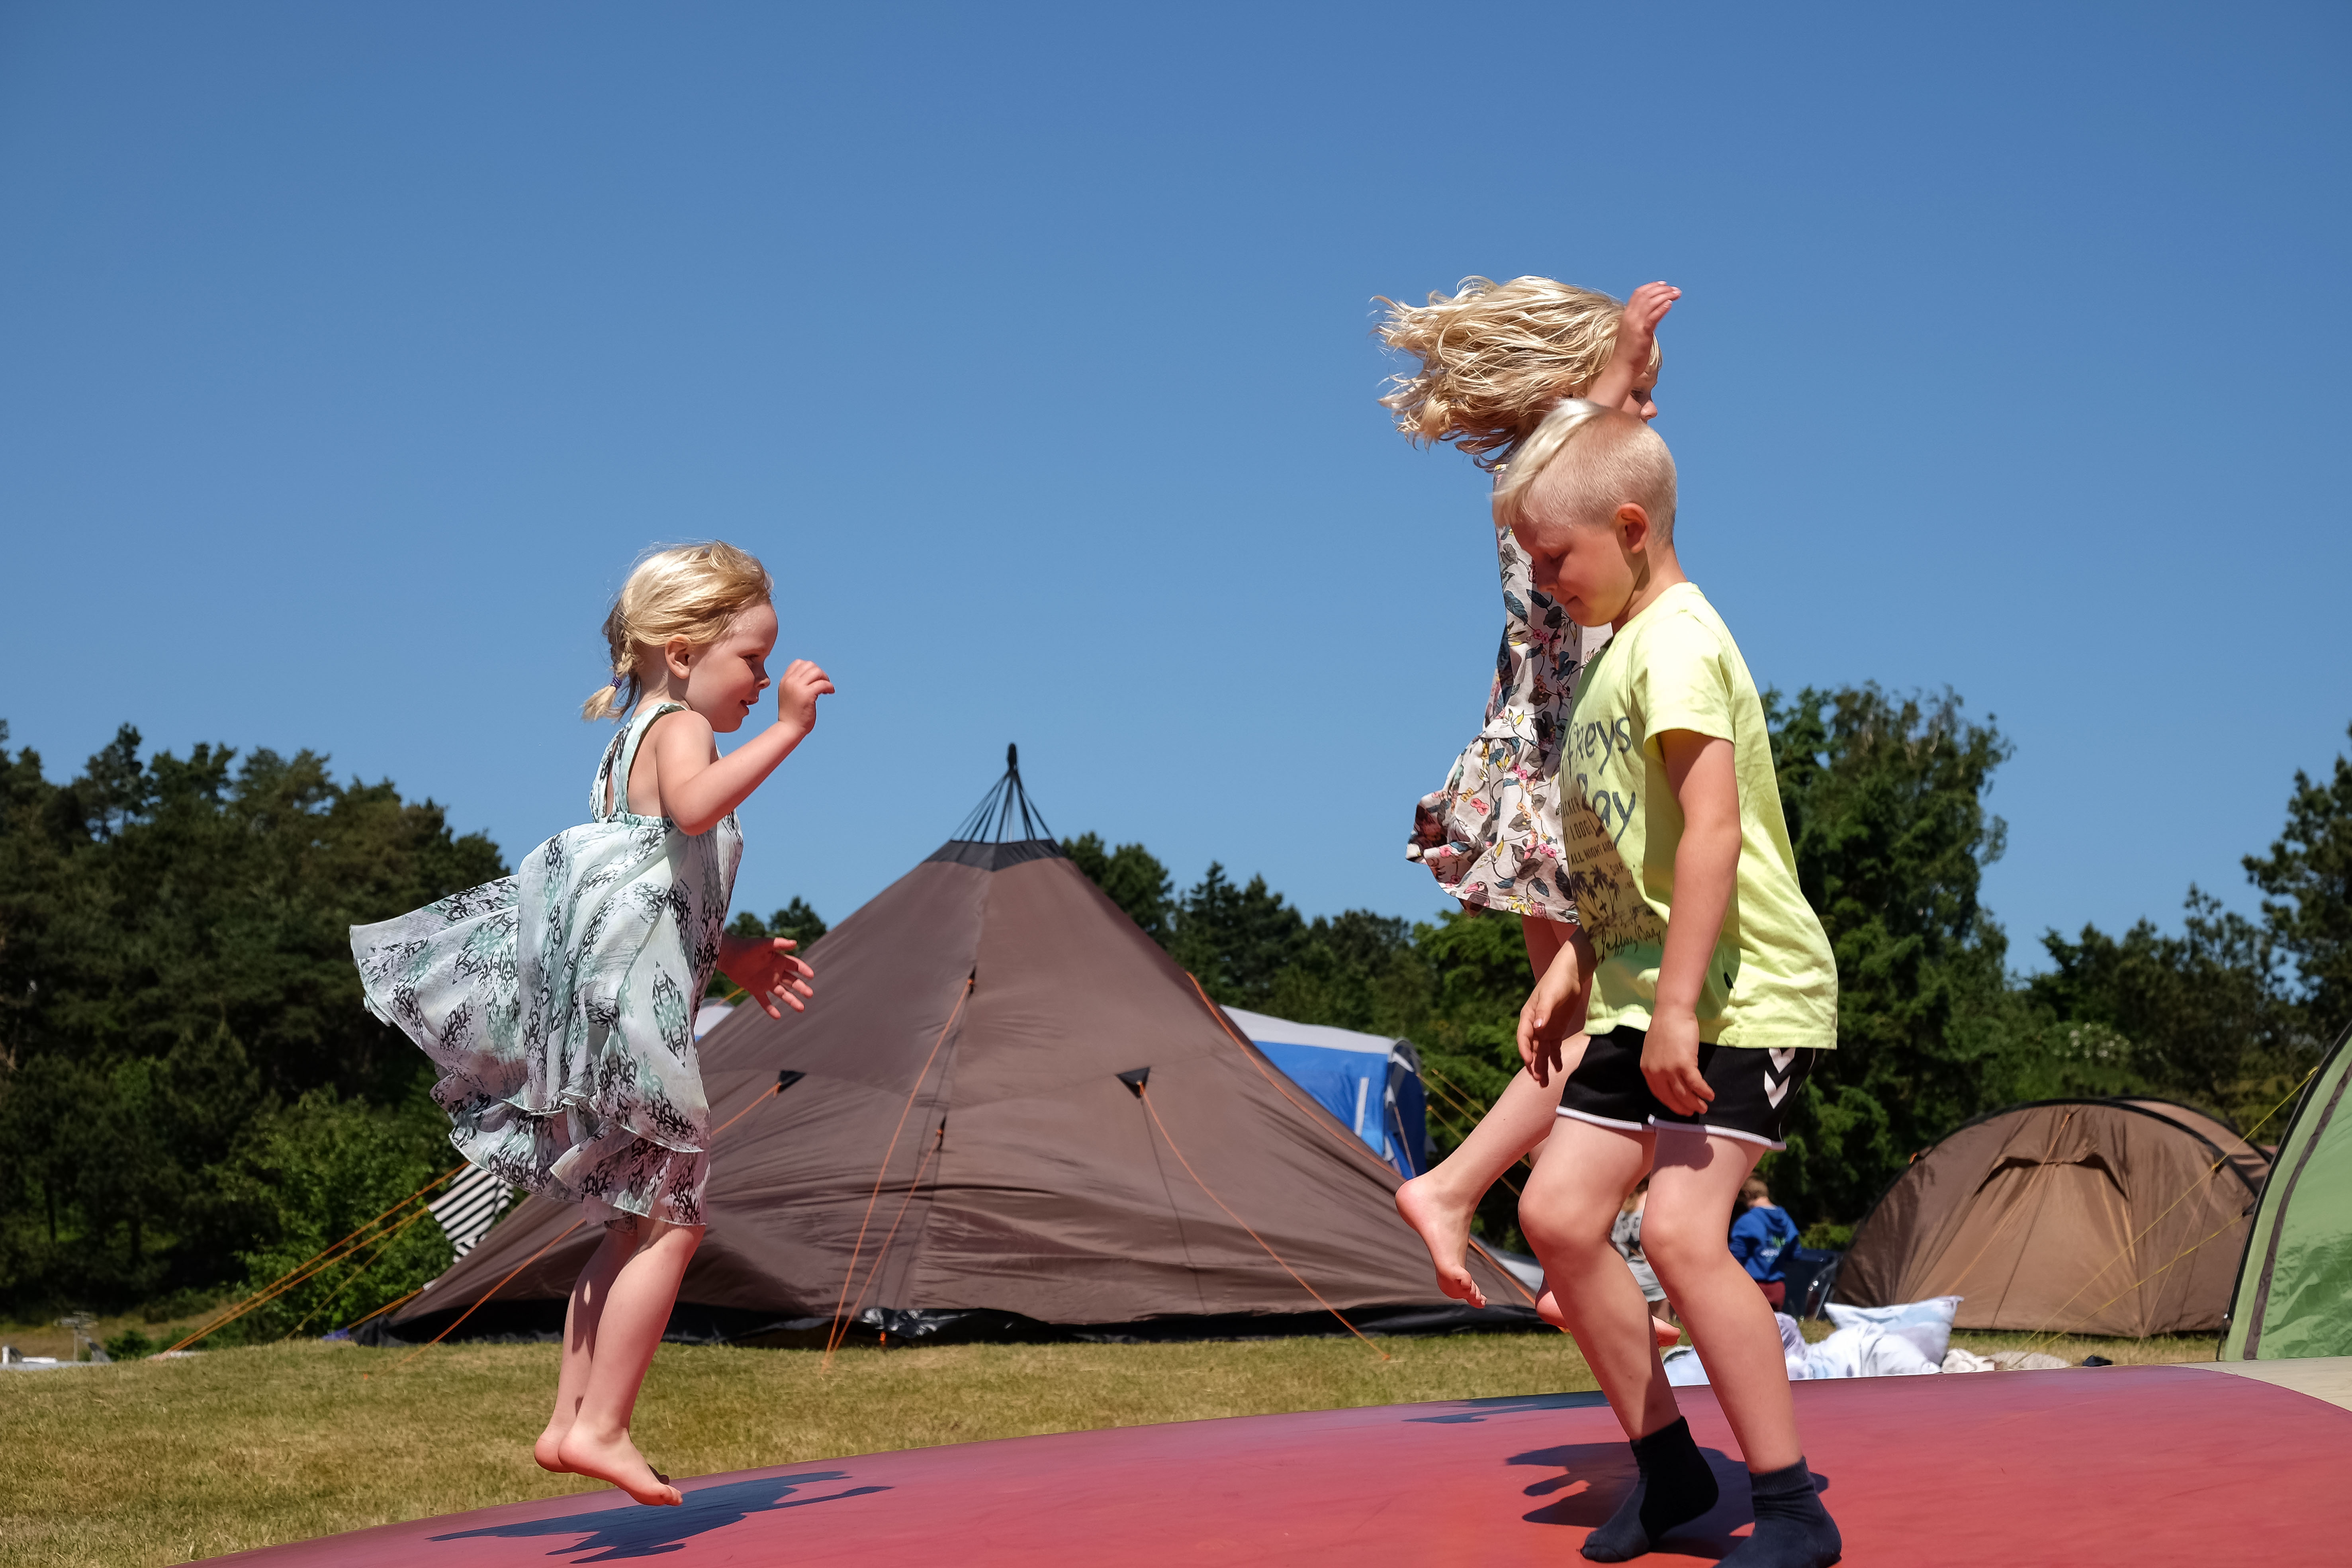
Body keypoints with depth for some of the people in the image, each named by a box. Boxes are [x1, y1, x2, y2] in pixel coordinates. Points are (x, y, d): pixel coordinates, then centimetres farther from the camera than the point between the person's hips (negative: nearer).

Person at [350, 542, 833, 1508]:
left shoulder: (634, 741, 25)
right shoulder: (679, 727, -6)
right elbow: (694, 806, -32)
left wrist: (731, 954, 29)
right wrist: (786, 731, -29)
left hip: (604, 1008, 11)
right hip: (623, 1000, -11)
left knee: (640, 1223, 15)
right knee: (670, 1221, -8)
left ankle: (569, 1423, 18)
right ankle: (601, 1428, -7)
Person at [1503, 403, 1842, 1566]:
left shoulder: (1676, 640, -14)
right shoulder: (1622, 650, 17)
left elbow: (1714, 830, -24)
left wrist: (1675, 1009, -27)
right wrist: (1575, 968, 18)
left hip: (1747, 994, -10)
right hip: (1646, 996, 10)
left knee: (1680, 1227, -19)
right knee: (1557, 1212, 2)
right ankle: (1667, 1467, 16)